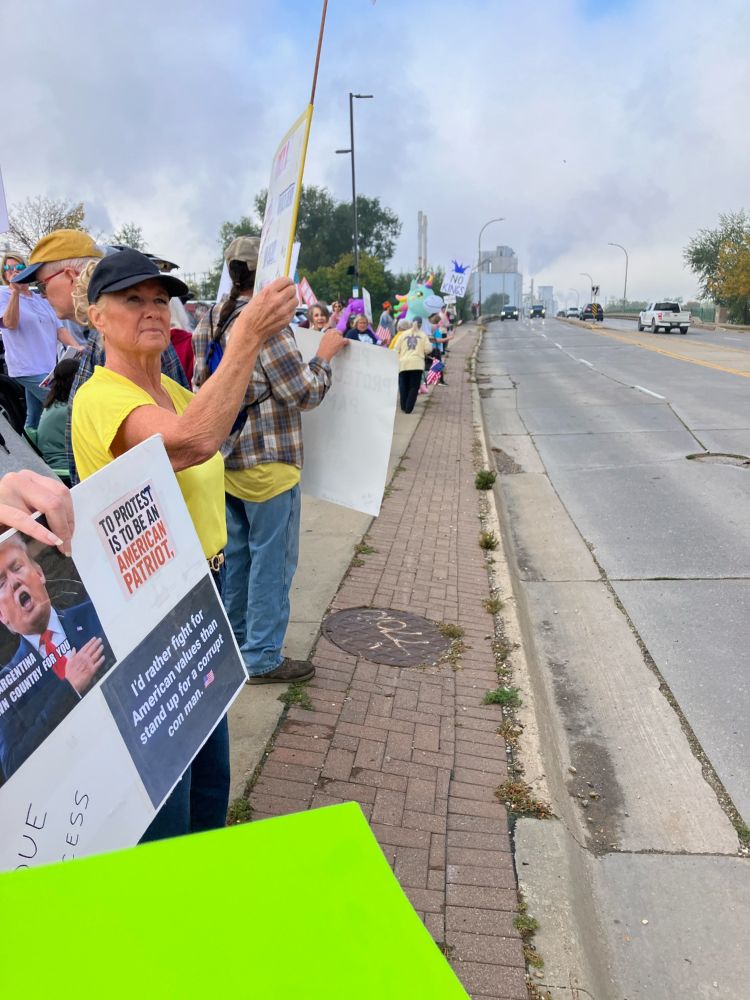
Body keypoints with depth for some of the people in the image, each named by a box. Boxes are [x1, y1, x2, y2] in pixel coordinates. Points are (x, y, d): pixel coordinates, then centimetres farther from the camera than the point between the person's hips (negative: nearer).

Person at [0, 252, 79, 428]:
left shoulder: (40, 299, 17)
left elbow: (58, 328, 13)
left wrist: (77, 347, -4)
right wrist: (15, 291, -26)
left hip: (48, 367, 6)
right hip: (29, 368, -6)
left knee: (34, 420, 11)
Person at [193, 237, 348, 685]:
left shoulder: (210, 323, 7)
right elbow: (305, 393, -15)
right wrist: (325, 355, 0)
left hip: (225, 459, 8)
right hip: (268, 463, -8)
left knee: (234, 555, 18)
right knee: (272, 560, 3)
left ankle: (232, 643, 31)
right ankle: (263, 657, 13)